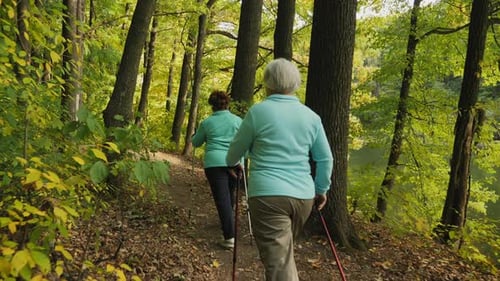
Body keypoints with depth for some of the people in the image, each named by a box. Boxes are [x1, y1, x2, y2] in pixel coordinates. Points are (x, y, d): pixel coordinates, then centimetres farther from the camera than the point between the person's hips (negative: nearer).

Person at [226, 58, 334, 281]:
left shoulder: (258, 111, -4)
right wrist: (321, 190, 27)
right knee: (284, 252, 25)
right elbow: (325, 159, 12)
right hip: (303, 196, 5)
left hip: (268, 195, -5)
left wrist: (232, 163, 31)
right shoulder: (311, 116, 7)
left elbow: (237, 147, 9)